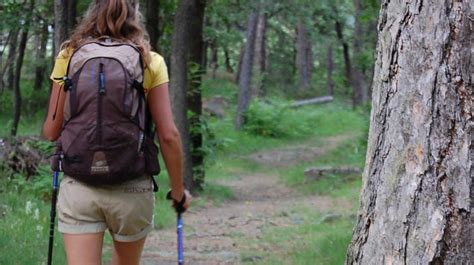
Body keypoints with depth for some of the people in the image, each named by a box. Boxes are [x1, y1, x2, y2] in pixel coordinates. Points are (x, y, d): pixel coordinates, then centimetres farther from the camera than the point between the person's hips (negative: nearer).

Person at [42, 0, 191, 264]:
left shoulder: (70, 57, 2)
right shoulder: (150, 62, -1)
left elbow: (51, 131, 4)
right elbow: (168, 135, -5)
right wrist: (179, 190, 7)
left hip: (79, 186, 0)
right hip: (131, 188, 0)